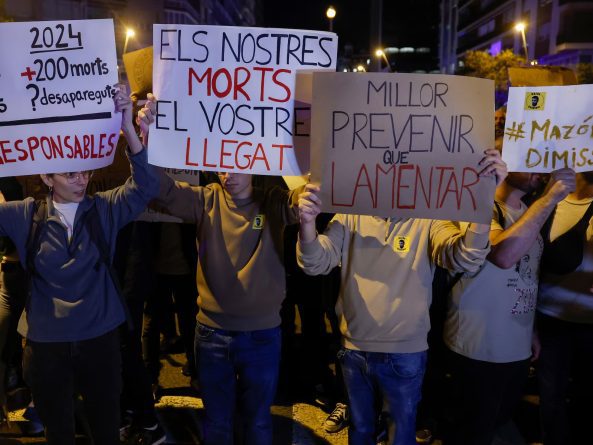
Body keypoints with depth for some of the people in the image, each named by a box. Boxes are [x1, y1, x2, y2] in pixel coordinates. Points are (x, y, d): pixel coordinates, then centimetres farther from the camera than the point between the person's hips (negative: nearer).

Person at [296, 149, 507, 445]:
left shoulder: (429, 219, -10)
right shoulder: (350, 215, -4)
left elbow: (465, 259, -28)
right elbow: (316, 263, -14)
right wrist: (308, 222, -36)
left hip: (404, 354, -1)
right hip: (354, 348, 2)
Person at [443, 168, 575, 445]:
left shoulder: (528, 213, 10)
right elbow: (504, 255, -37)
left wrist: (531, 331, 14)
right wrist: (549, 198, -31)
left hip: (518, 347, 8)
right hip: (480, 348, -8)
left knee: (499, 422, 23)